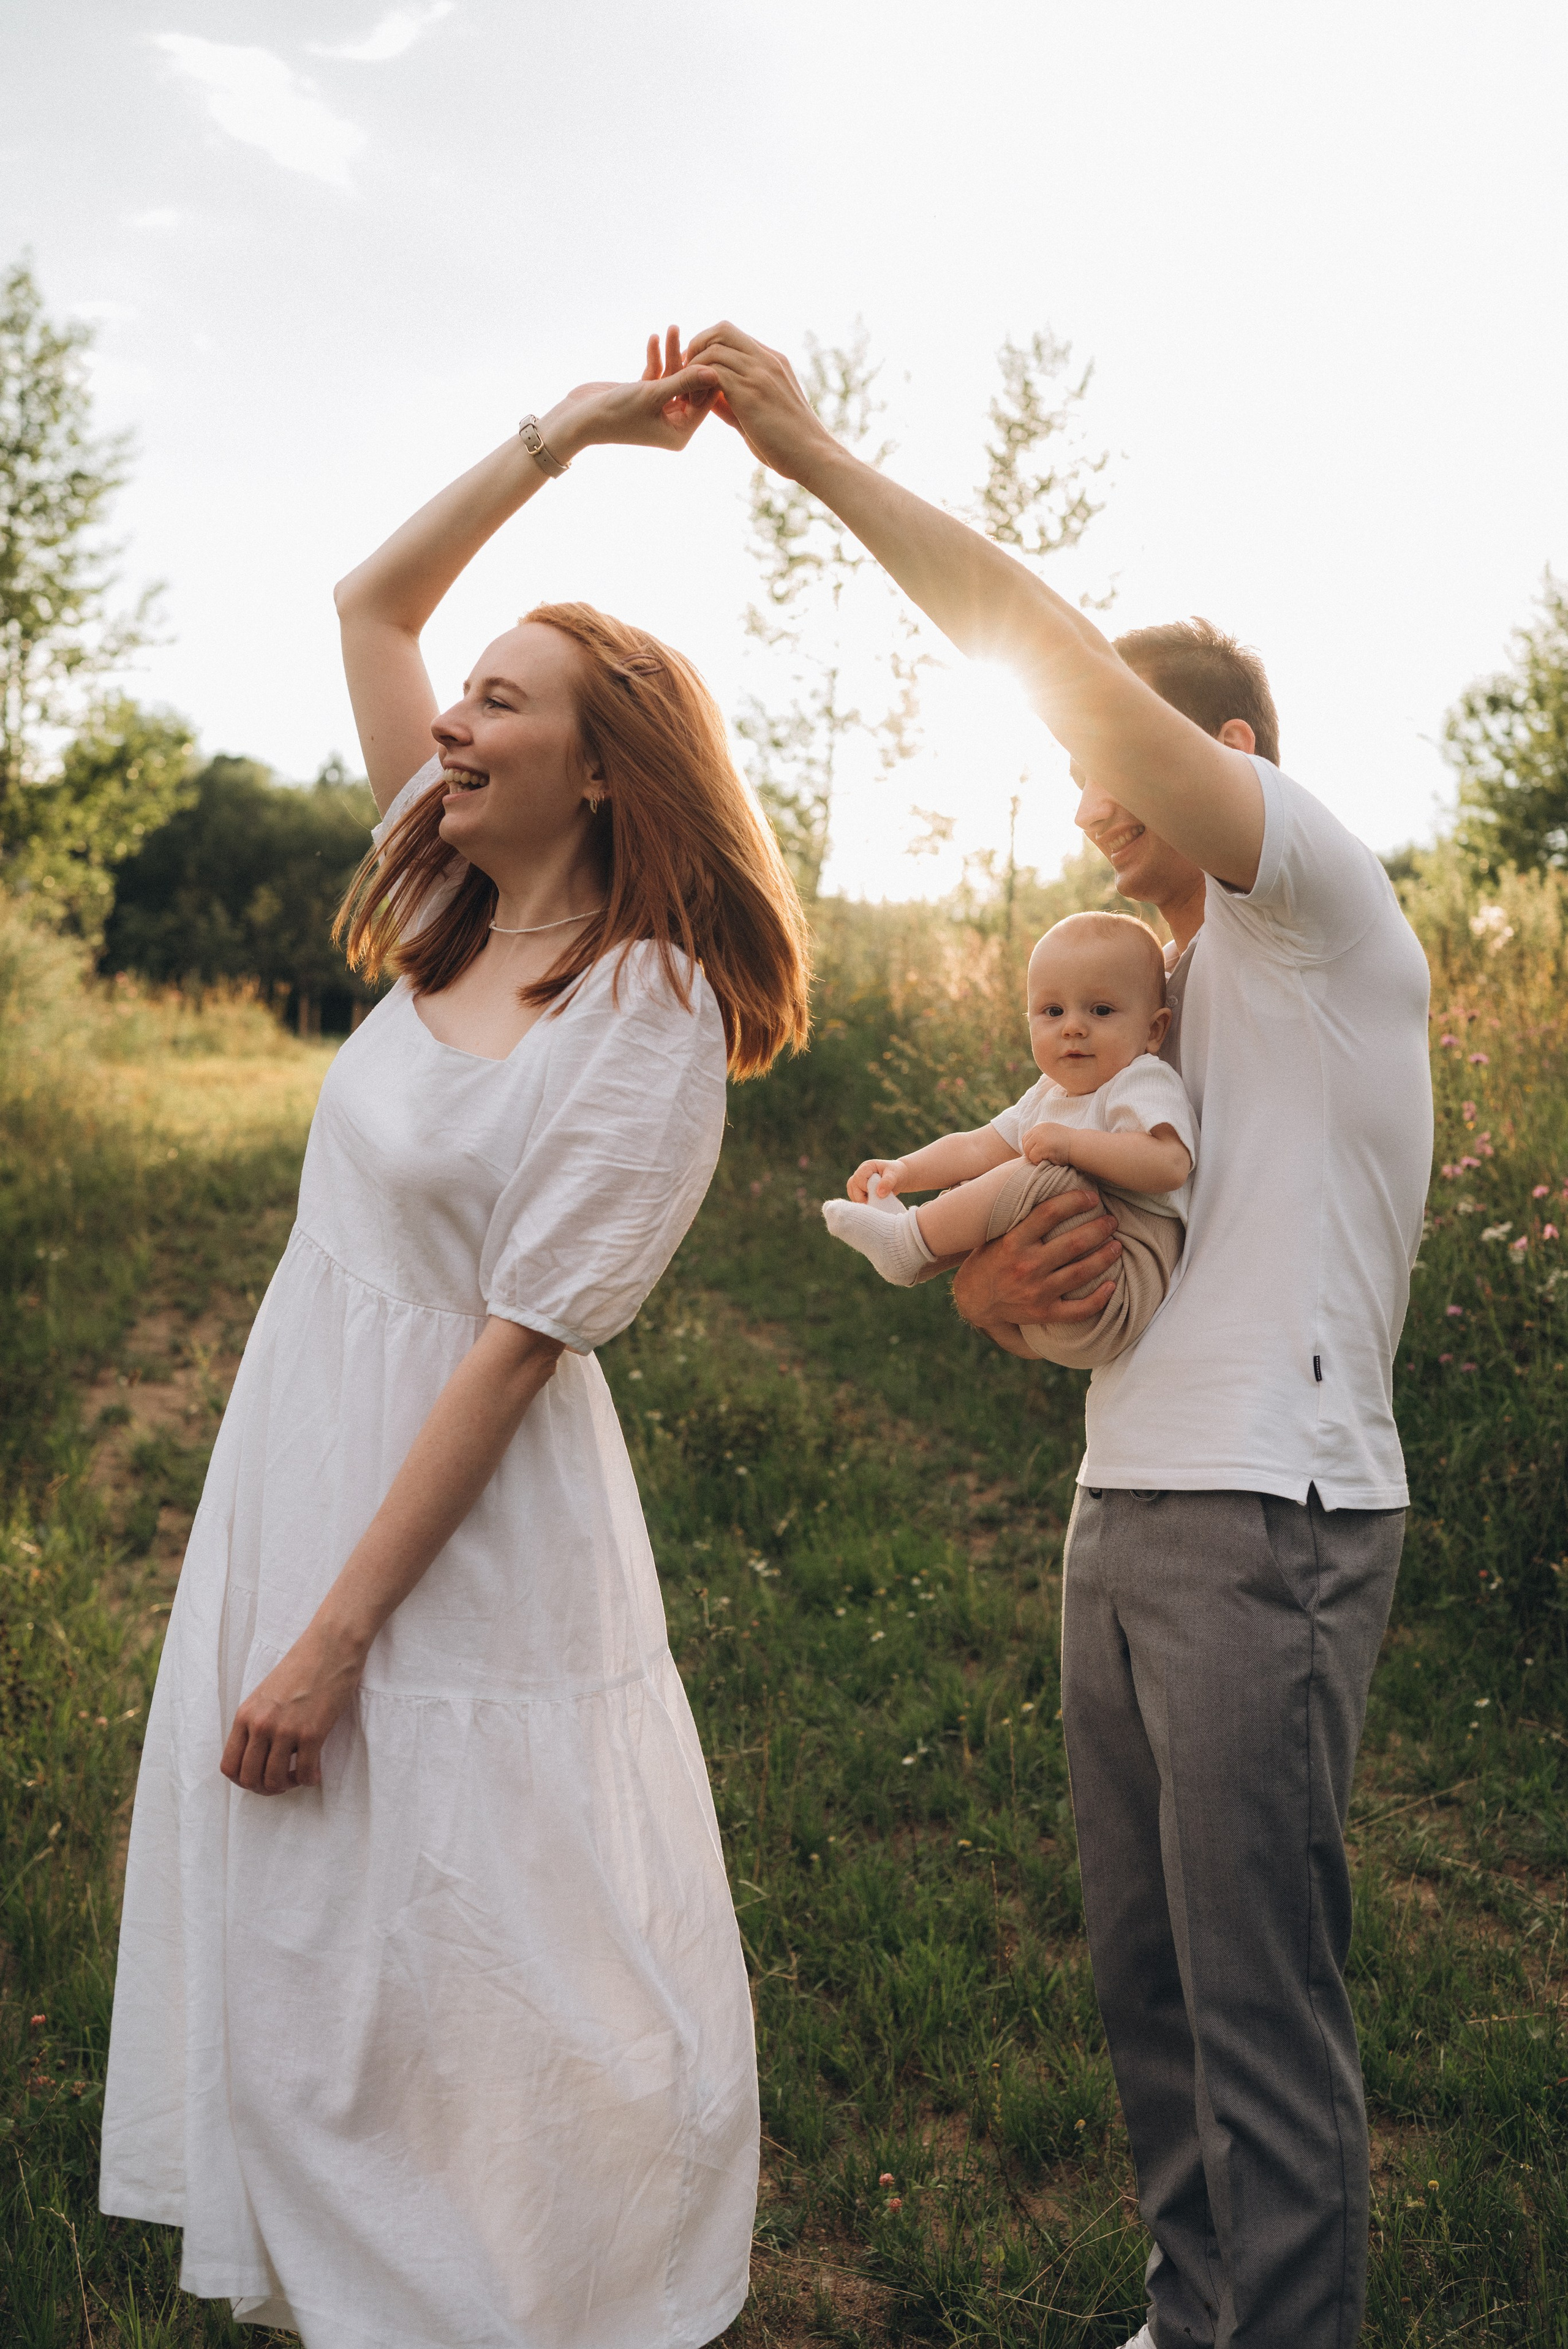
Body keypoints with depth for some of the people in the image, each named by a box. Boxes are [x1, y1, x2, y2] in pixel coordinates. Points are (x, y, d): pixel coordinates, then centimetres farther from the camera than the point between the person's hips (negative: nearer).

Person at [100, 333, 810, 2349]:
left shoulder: (647, 1016, -16)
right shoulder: (469, 916, 5)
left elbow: (518, 1337, -20)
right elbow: (369, 605, 12)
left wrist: (337, 1632, -19)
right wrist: (559, 435, 6)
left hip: (463, 1528, -8)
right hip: (296, 1476, 8)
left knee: (446, 2010, 4)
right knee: (295, 1974, 19)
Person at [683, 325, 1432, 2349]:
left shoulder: (1329, 922, -5)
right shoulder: (1147, 989, 21)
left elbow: (1072, 663, -16)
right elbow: (1090, 1244, 23)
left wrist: (822, 458, -15)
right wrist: (988, 1284, -2)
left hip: (1273, 1519, -8)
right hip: (1125, 1503, 8)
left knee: (1259, 2006, -3)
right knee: (1141, 1972, 14)